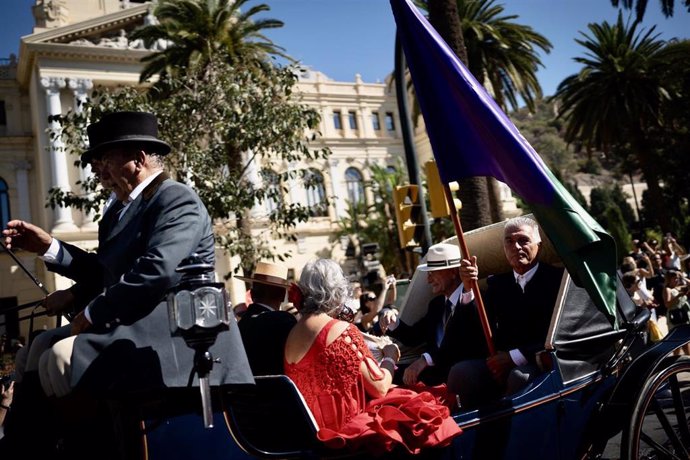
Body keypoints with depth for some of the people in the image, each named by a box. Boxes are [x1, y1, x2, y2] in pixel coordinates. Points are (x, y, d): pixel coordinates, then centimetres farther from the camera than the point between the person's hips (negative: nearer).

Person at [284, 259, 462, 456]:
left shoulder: (293, 332, -1)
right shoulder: (342, 330, -19)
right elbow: (380, 387, -14)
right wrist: (390, 356, 5)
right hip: (342, 426, -7)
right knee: (421, 411, 9)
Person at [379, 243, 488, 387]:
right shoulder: (437, 304, 15)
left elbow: (471, 346, -24)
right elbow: (413, 337, 16)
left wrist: (427, 359, -31)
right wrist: (393, 322, -3)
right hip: (434, 376, 7)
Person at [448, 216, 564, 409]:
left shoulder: (557, 278, 1)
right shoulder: (497, 282, 17)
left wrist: (515, 356, -14)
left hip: (541, 363, -4)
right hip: (500, 364, 4)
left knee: (519, 377, -35)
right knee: (460, 372, -22)